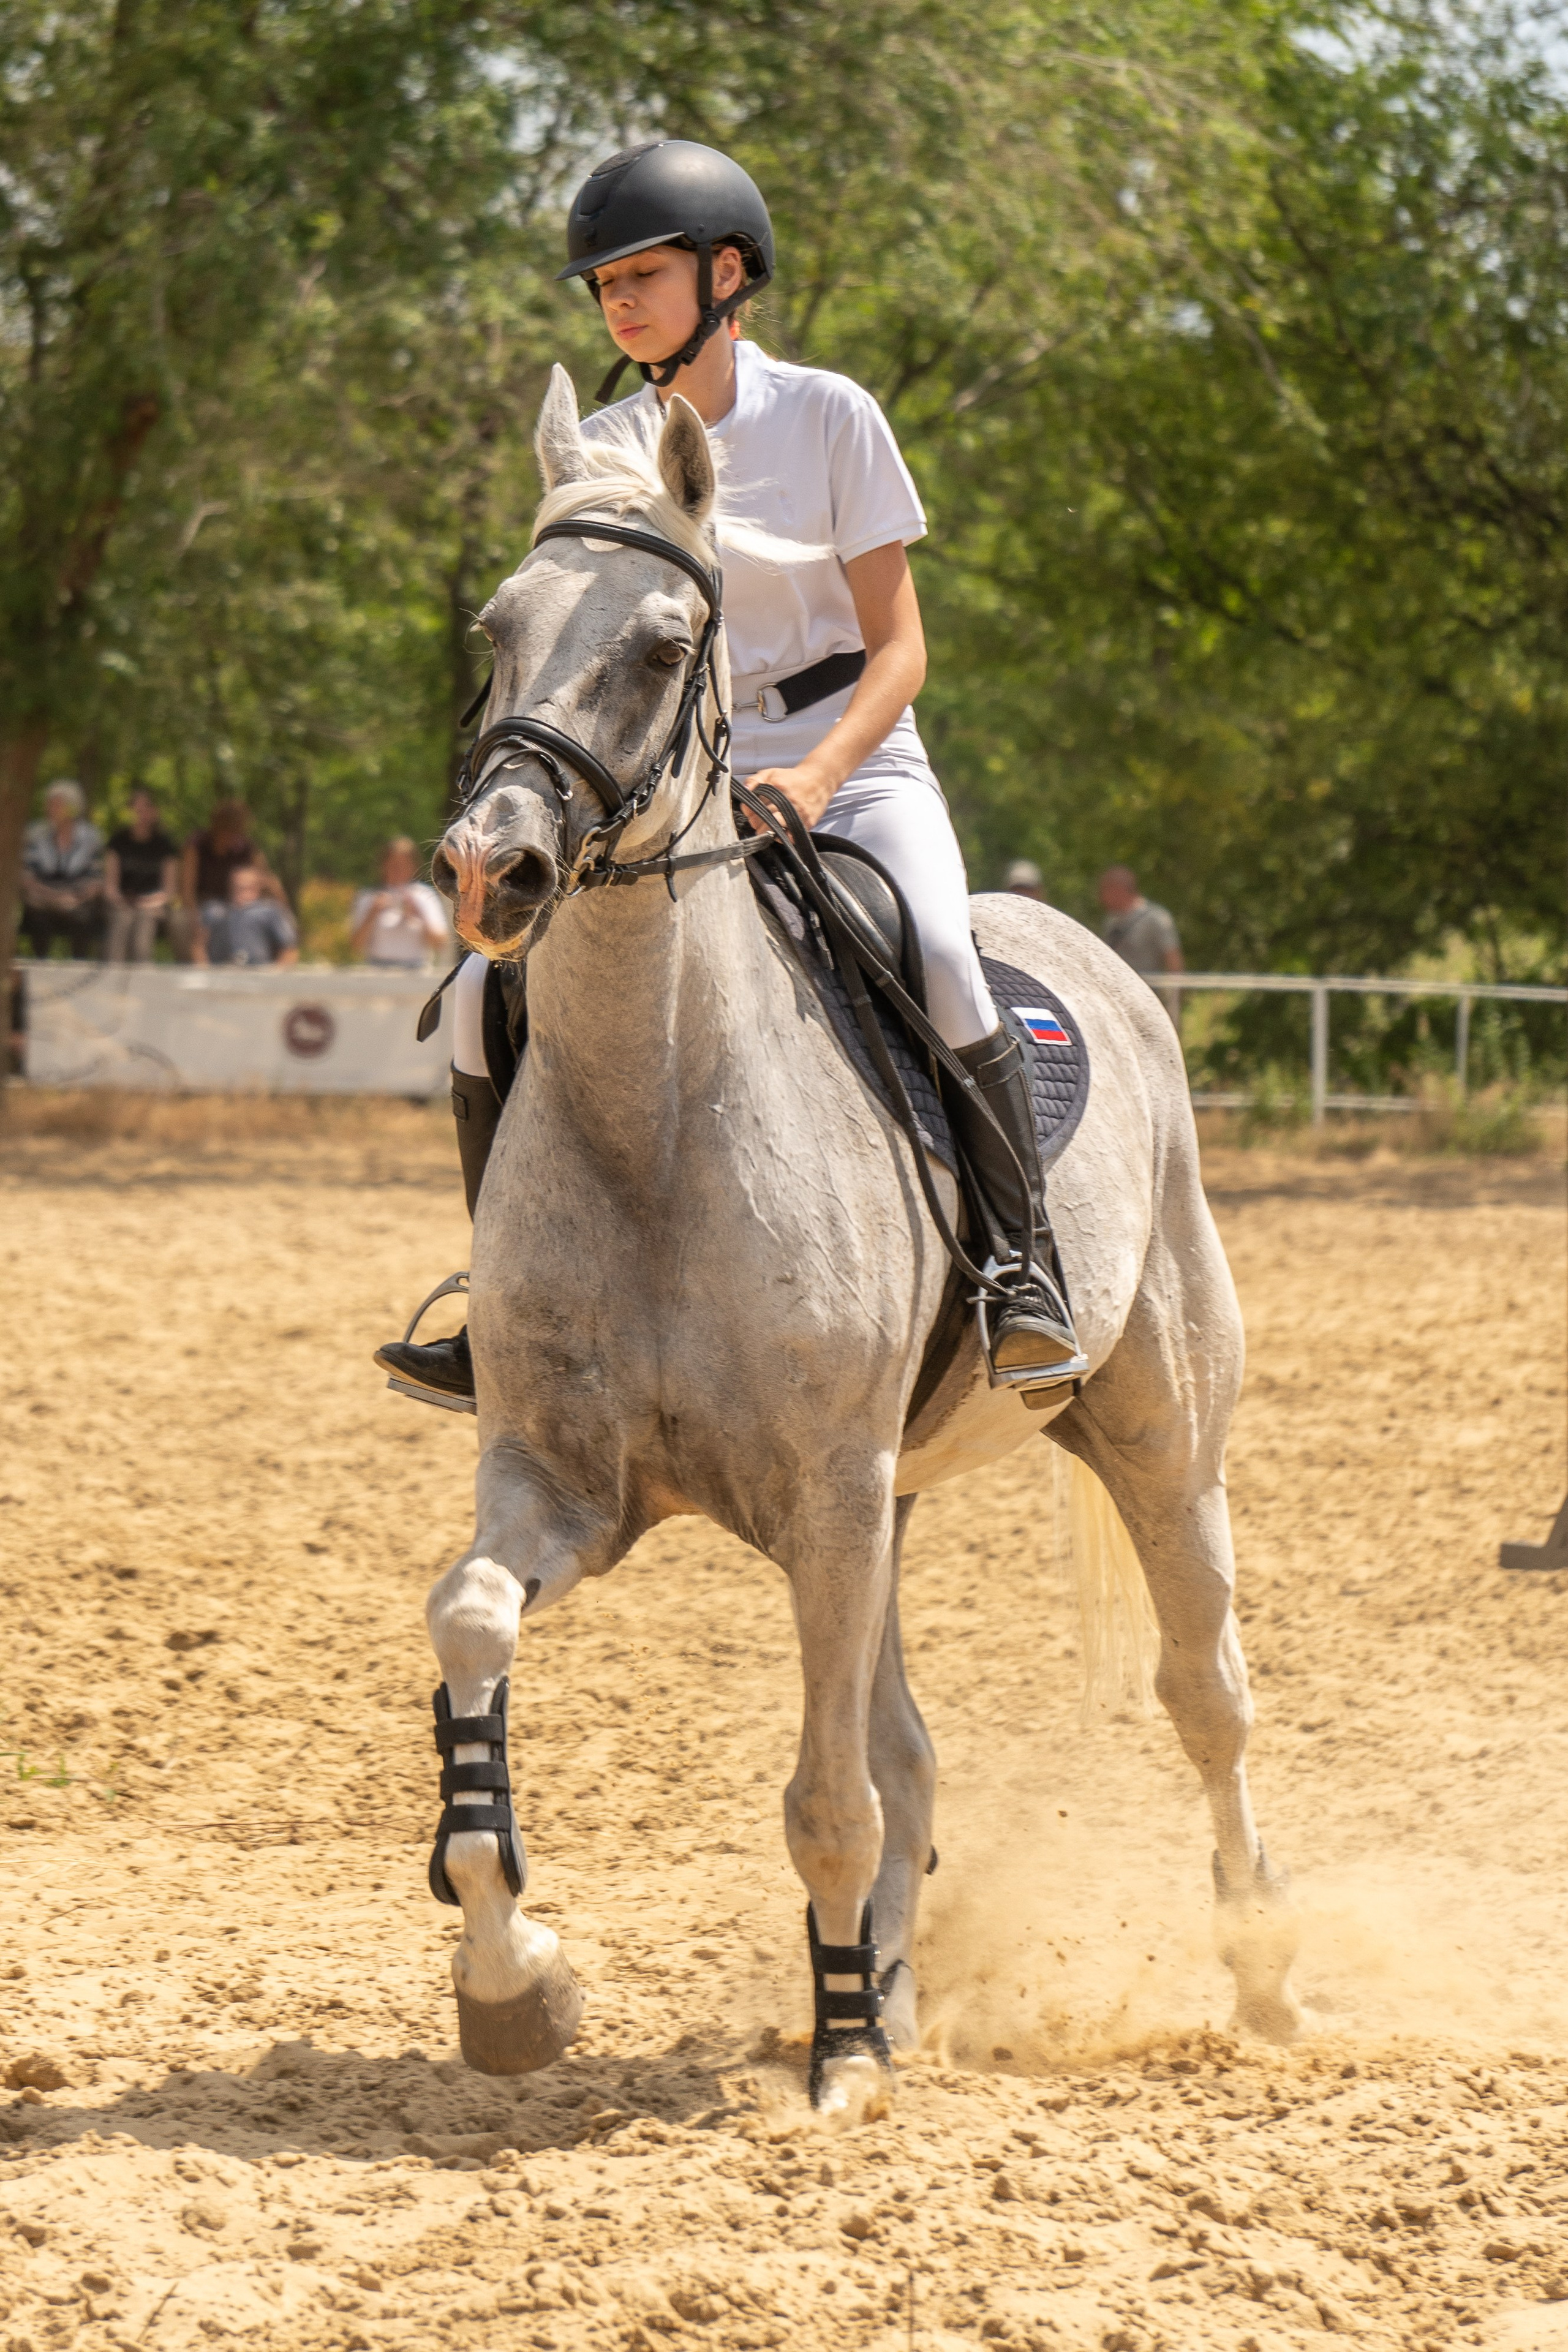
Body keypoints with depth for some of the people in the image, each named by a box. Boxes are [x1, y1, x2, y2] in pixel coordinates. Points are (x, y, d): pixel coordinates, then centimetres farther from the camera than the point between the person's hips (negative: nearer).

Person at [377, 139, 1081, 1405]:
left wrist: (817, 778, -26)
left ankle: (1030, 1266, -24)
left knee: (938, 959, -34)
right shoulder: (603, 449, 5)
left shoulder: (828, 414, -6)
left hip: (856, 766, -4)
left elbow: (898, 647, -9)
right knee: (491, 990, -11)